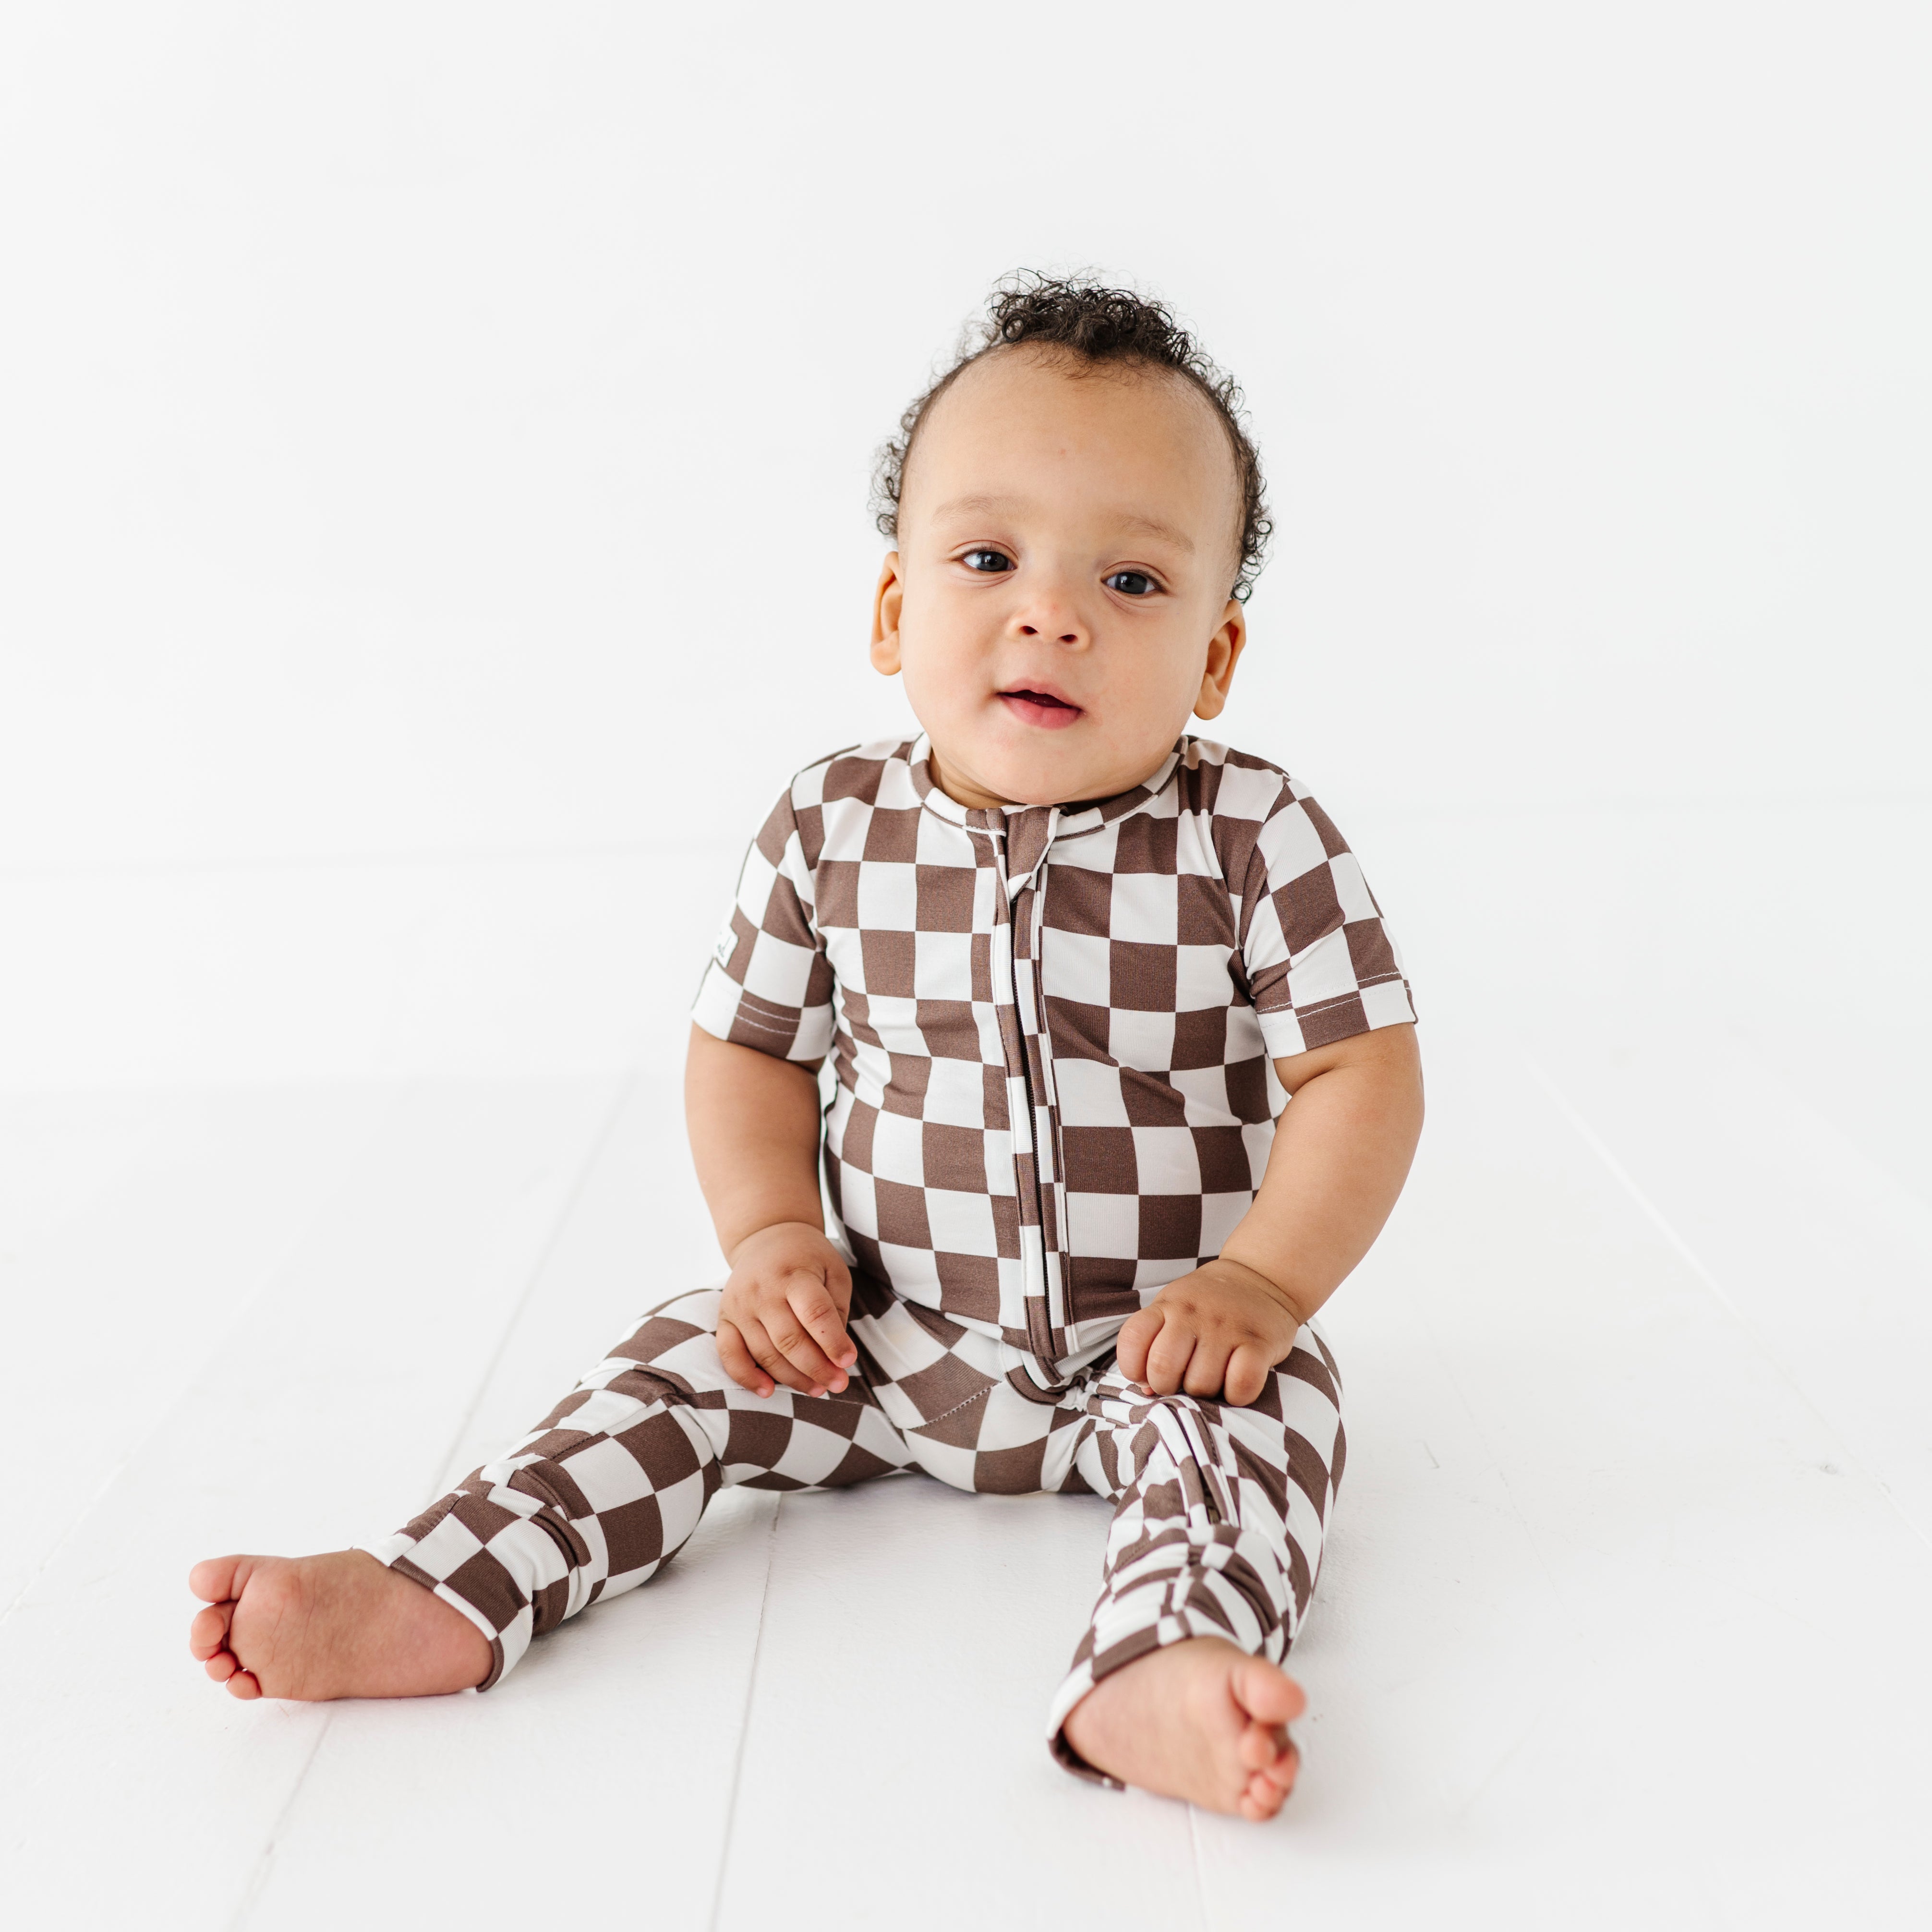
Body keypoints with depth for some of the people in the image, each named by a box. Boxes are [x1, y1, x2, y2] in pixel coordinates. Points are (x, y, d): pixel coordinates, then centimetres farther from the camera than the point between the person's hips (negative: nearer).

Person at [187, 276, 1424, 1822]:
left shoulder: (1257, 841, -15)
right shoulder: (835, 835, -7)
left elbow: (1363, 1073, -12)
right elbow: (749, 1044, 5)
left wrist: (1261, 1285, -21)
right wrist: (772, 1236, -9)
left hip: (1155, 1346, -3)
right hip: (889, 1336, 3)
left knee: (1258, 1411, -29)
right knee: (685, 1368, -6)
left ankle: (1162, 1674, -49)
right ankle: (432, 1605, -7)